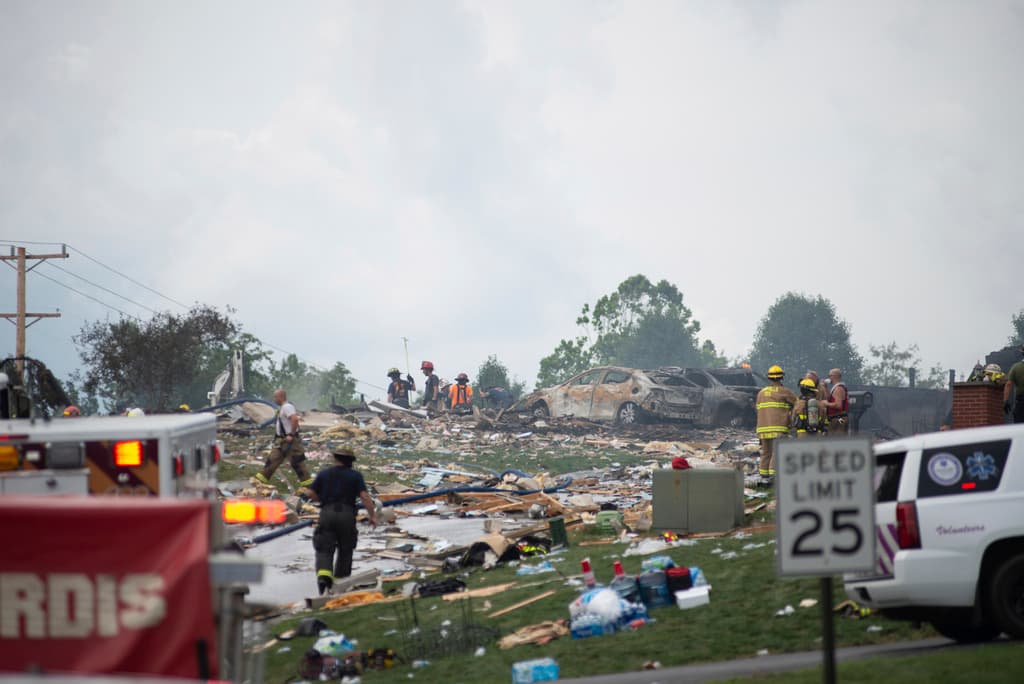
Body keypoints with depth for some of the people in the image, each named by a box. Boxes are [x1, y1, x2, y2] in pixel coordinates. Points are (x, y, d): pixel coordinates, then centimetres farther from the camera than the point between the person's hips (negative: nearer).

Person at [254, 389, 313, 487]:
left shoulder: (287, 407, -18)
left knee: (297, 462, -5)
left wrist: (291, 434, -27)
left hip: (289, 440, -10)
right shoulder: (283, 407, 15)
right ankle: (262, 478, 17)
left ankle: (307, 483, 1)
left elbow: (295, 419, -32)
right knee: (273, 459, 11)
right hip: (281, 441, 10)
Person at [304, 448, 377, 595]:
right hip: (347, 515, -1)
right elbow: (364, 496, -5)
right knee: (345, 550, 15)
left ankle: (324, 575, -30)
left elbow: (310, 493, 9)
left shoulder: (323, 474, 12)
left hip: (327, 513, 1)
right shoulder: (355, 475, 6)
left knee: (324, 550, -4)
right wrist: (373, 515, -1)